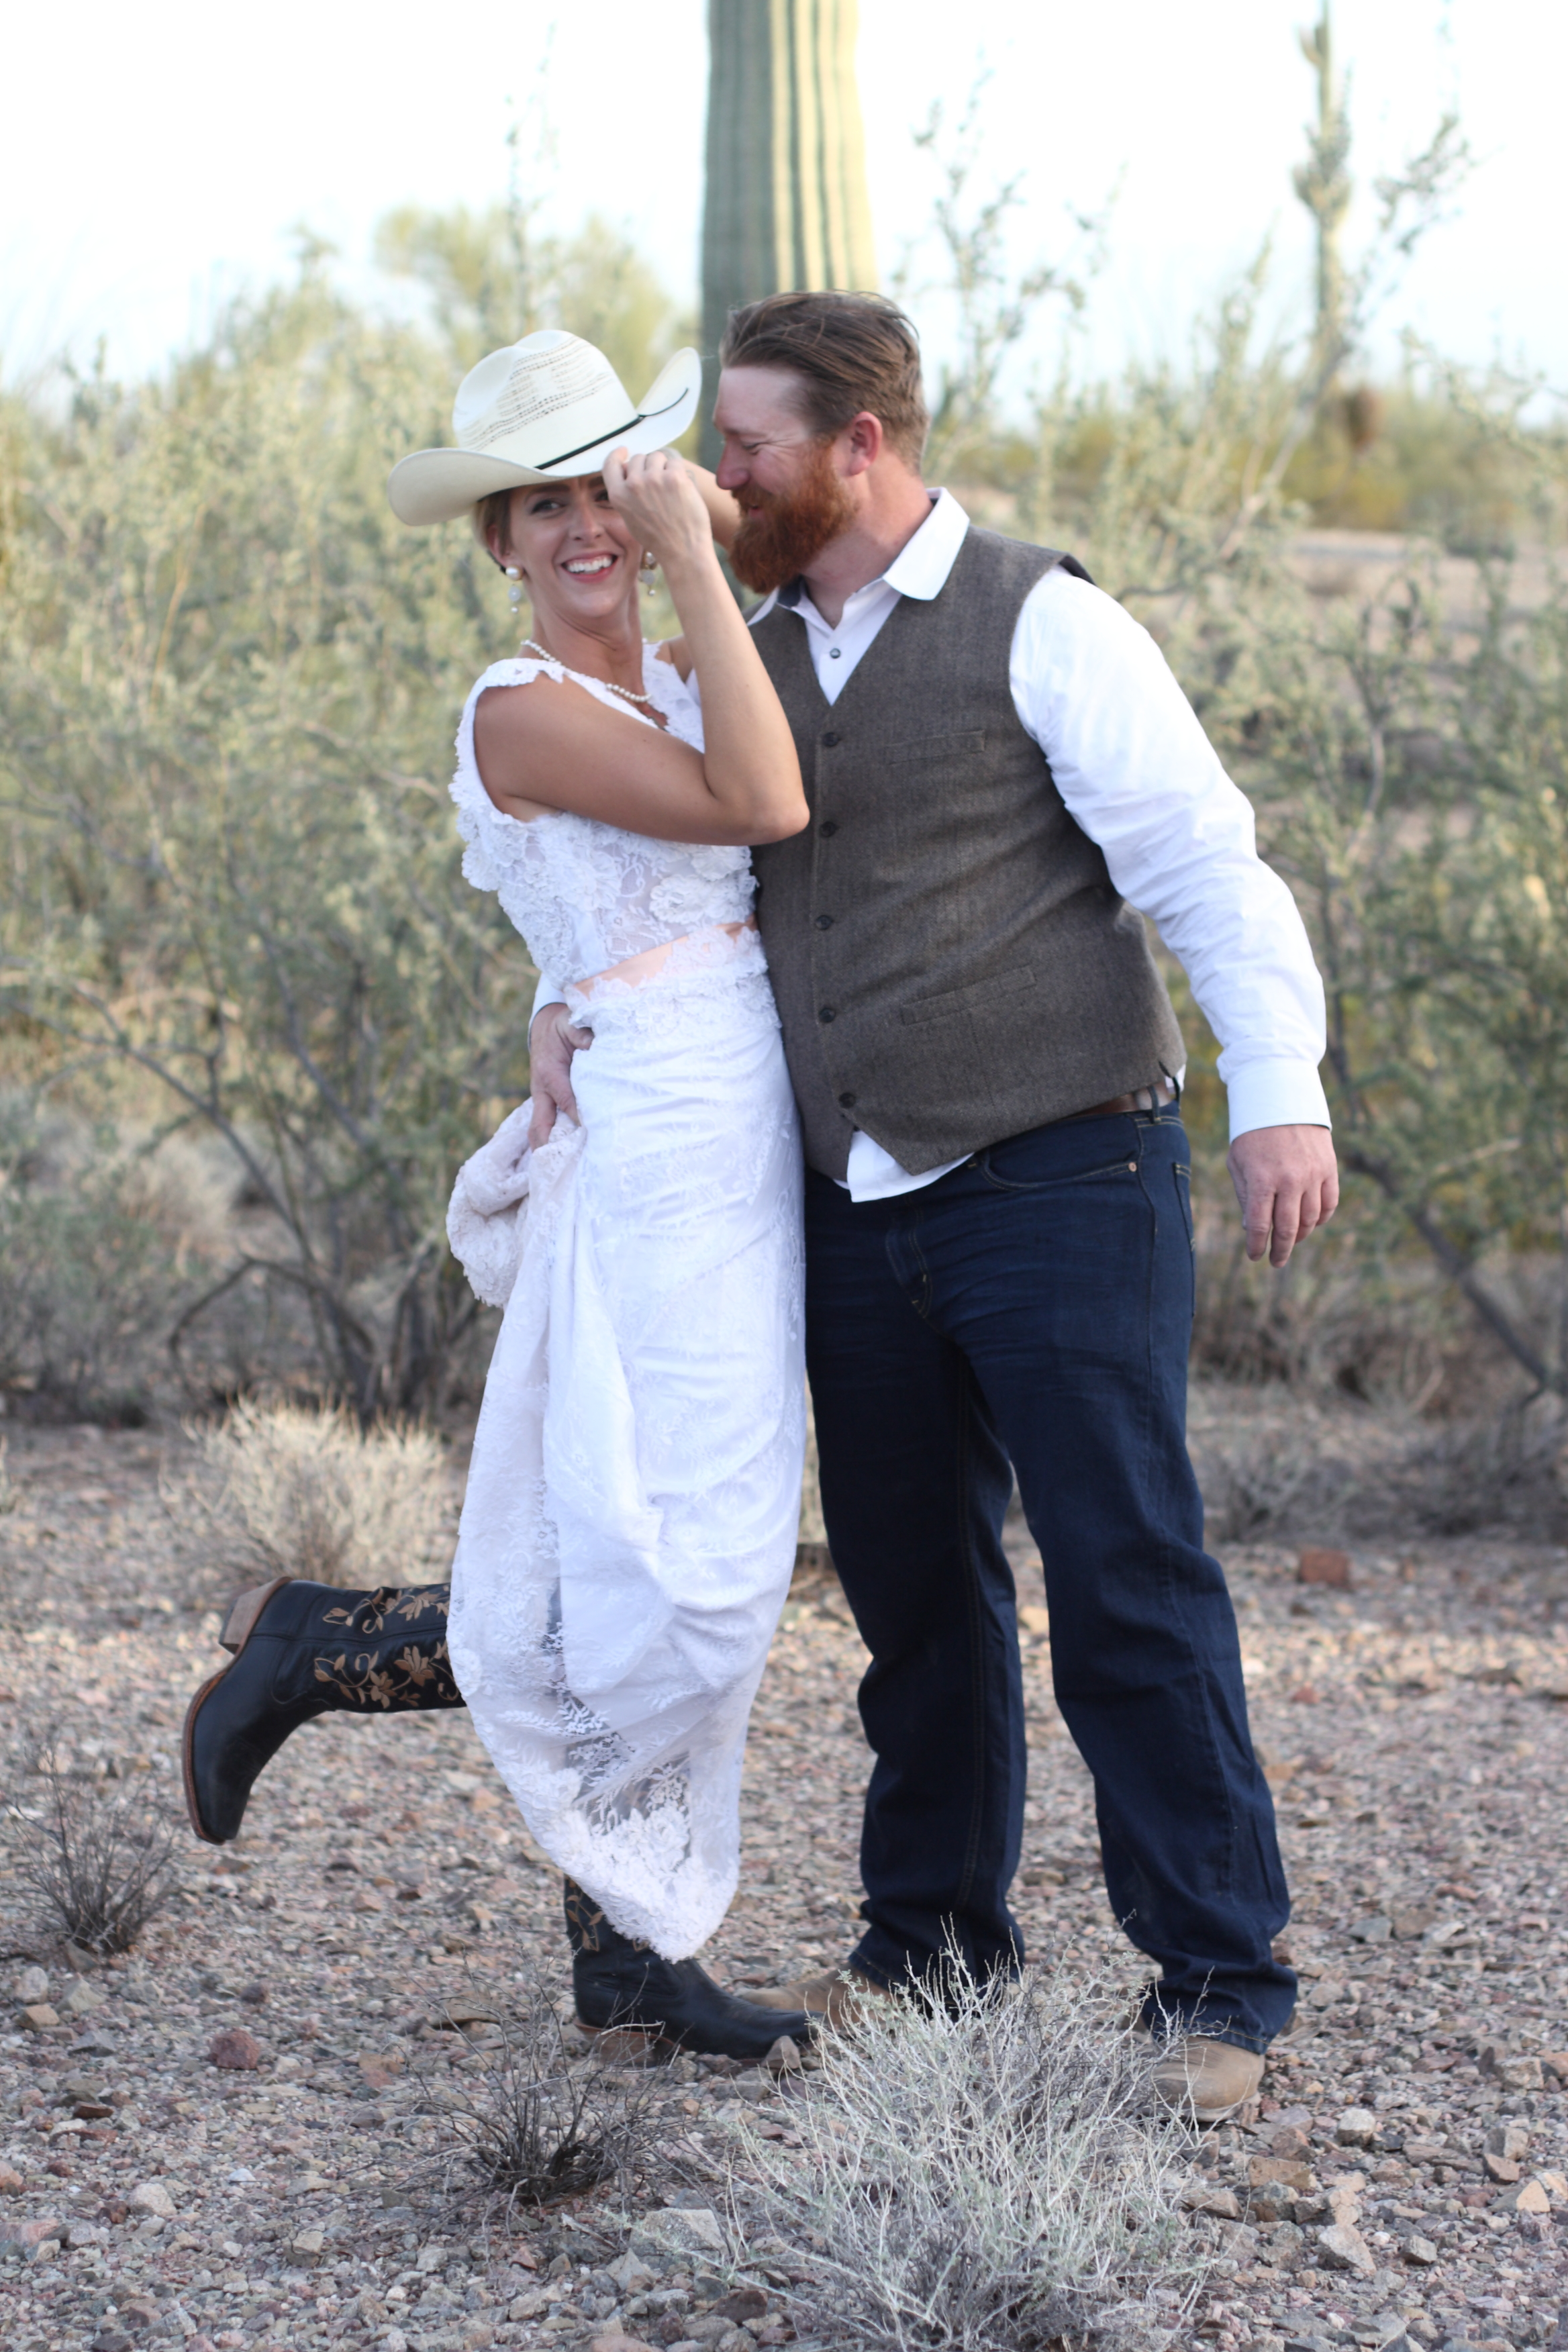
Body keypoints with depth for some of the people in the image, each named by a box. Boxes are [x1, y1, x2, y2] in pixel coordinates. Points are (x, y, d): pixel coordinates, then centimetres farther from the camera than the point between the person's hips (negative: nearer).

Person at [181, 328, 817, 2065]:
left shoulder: (672, 682, 13)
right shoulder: (523, 712, -12)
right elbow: (763, 808, -22)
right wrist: (695, 564, -19)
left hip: (743, 1178, 8)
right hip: (660, 1161, -8)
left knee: (682, 1595, 11)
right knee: (667, 1612, -10)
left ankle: (626, 1951, 19)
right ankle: (299, 1653, 6)